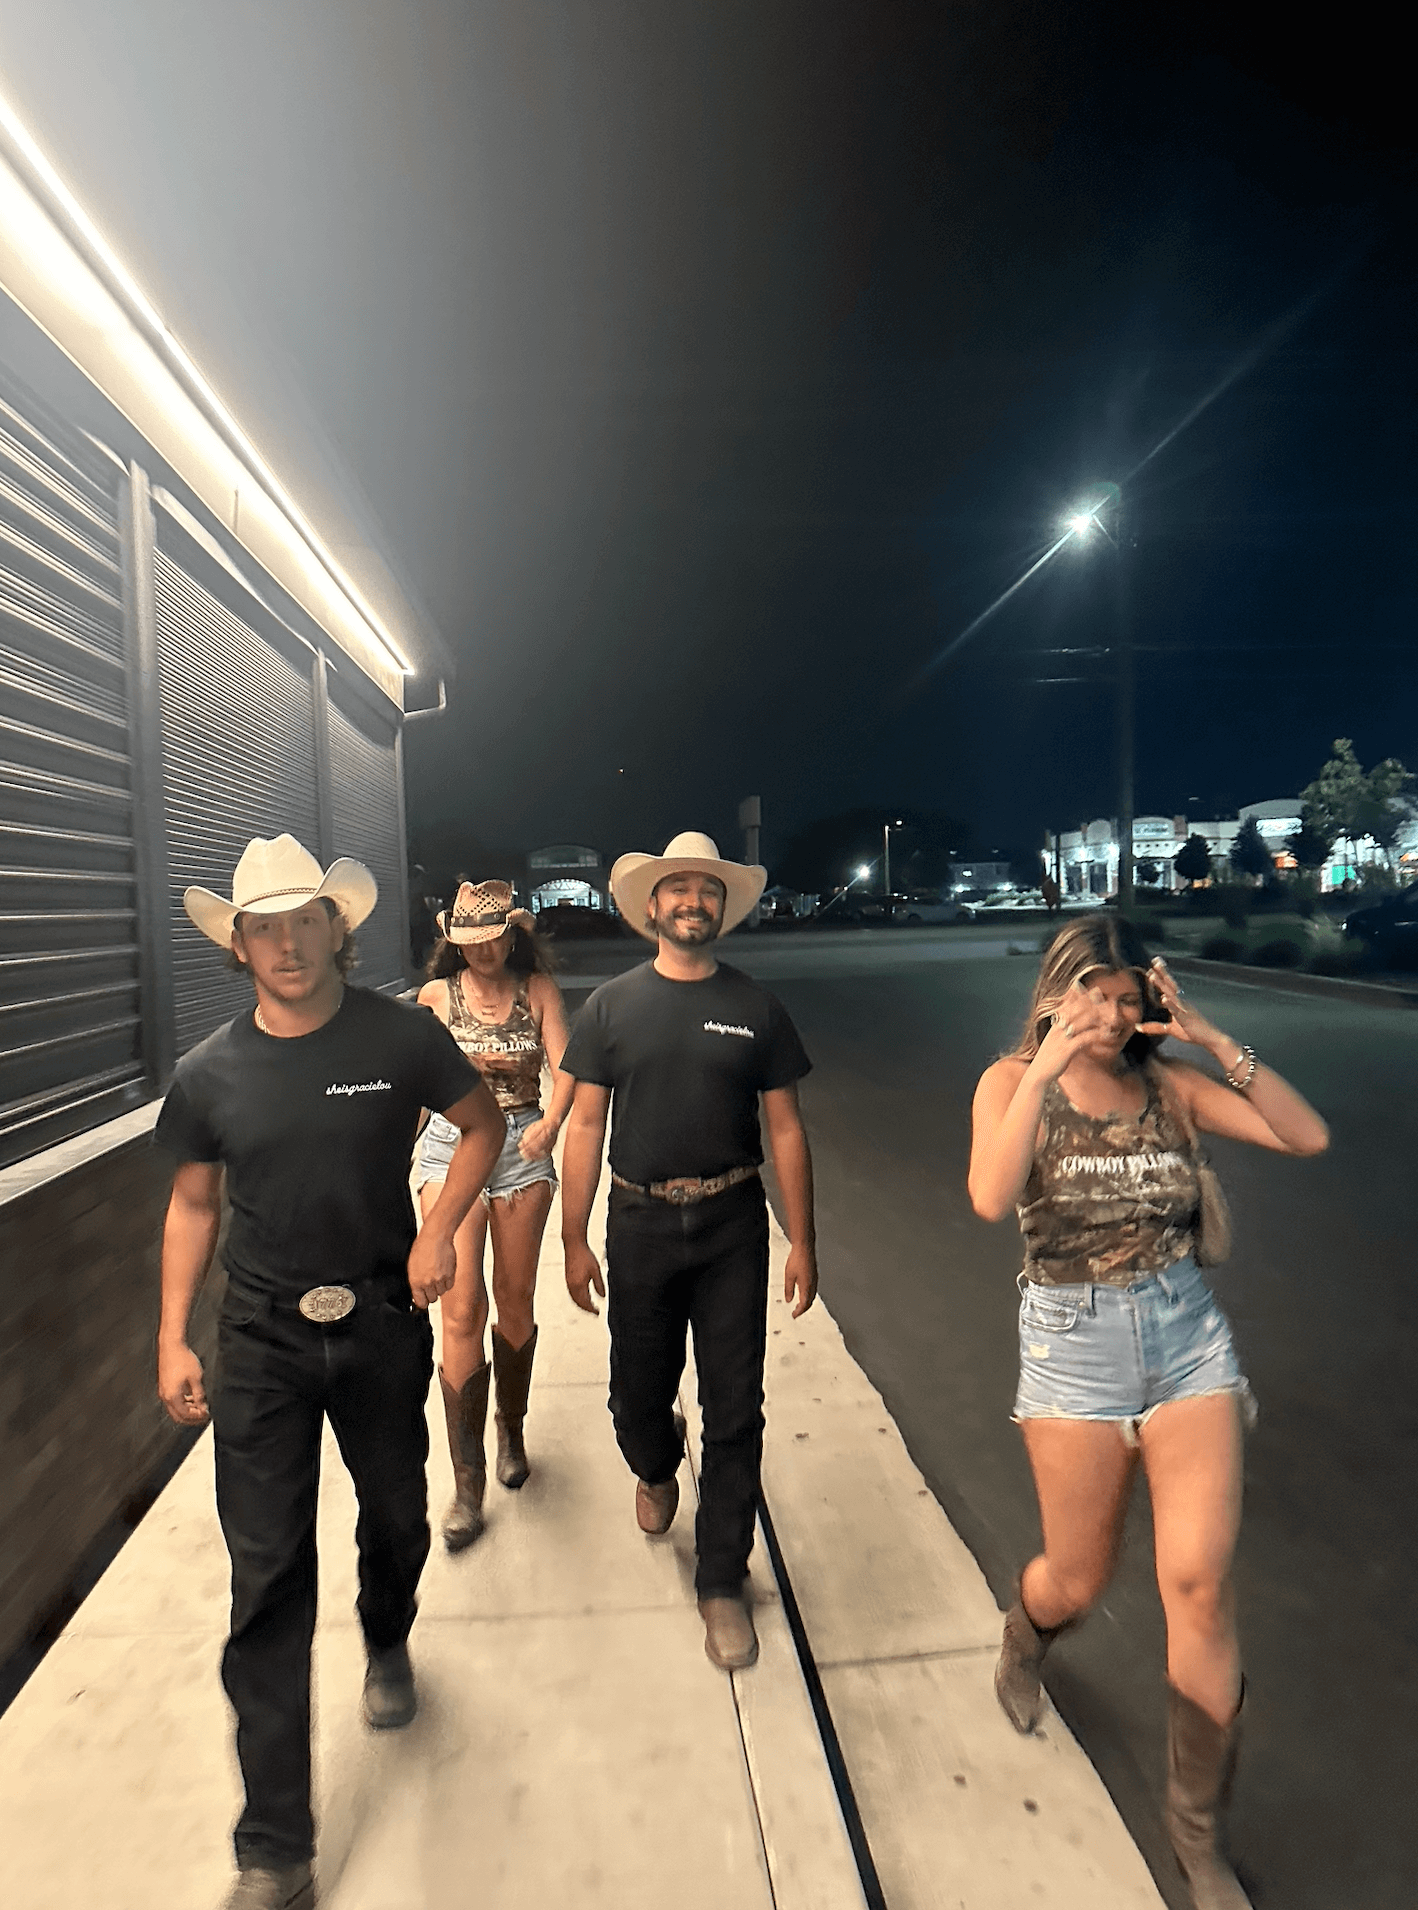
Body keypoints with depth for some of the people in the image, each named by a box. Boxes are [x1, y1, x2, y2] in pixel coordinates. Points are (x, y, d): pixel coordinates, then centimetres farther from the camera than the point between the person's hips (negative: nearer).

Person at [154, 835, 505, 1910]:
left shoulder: (401, 1036, -11)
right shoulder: (211, 1073, -5)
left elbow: (483, 1123, 1)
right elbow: (193, 1203, 6)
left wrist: (440, 1231, -11)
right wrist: (173, 1339, 2)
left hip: (384, 1321, 0)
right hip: (263, 1339, 0)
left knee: (396, 1515, 20)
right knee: (268, 1576, 3)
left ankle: (388, 1646, 55)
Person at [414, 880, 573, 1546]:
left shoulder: (539, 989, 0)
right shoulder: (438, 995, 3)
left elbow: (565, 1066, -11)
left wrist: (550, 1123, -29)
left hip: (523, 1147, 1)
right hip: (452, 1146, 0)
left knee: (515, 1302, 12)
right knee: (462, 1308, -8)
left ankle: (512, 1429, 37)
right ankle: (467, 1484, 3)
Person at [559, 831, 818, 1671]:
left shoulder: (756, 1006, 0)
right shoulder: (613, 1005, 0)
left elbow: (786, 1128, 2)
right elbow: (586, 1125, 1)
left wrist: (803, 1242, -1)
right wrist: (575, 1239, -1)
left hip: (733, 1227, 0)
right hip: (640, 1224, 1)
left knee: (735, 1412, 6)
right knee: (638, 1396, 14)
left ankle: (723, 1582, 26)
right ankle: (658, 1466, 50)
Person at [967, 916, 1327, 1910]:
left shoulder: (1171, 1082, -1)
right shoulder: (1014, 1081, -9)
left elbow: (1307, 1135, -9)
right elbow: (992, 1197, -26)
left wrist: (1212, 1037, -16)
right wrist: (1048, 1063, -29)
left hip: (1188, 1336, 2)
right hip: (1074, 1346, -2)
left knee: (1201, 1581, 0)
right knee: (1079, 1579, 13)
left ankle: (1198, 1826, 26)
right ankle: (1026, 1641, 52)